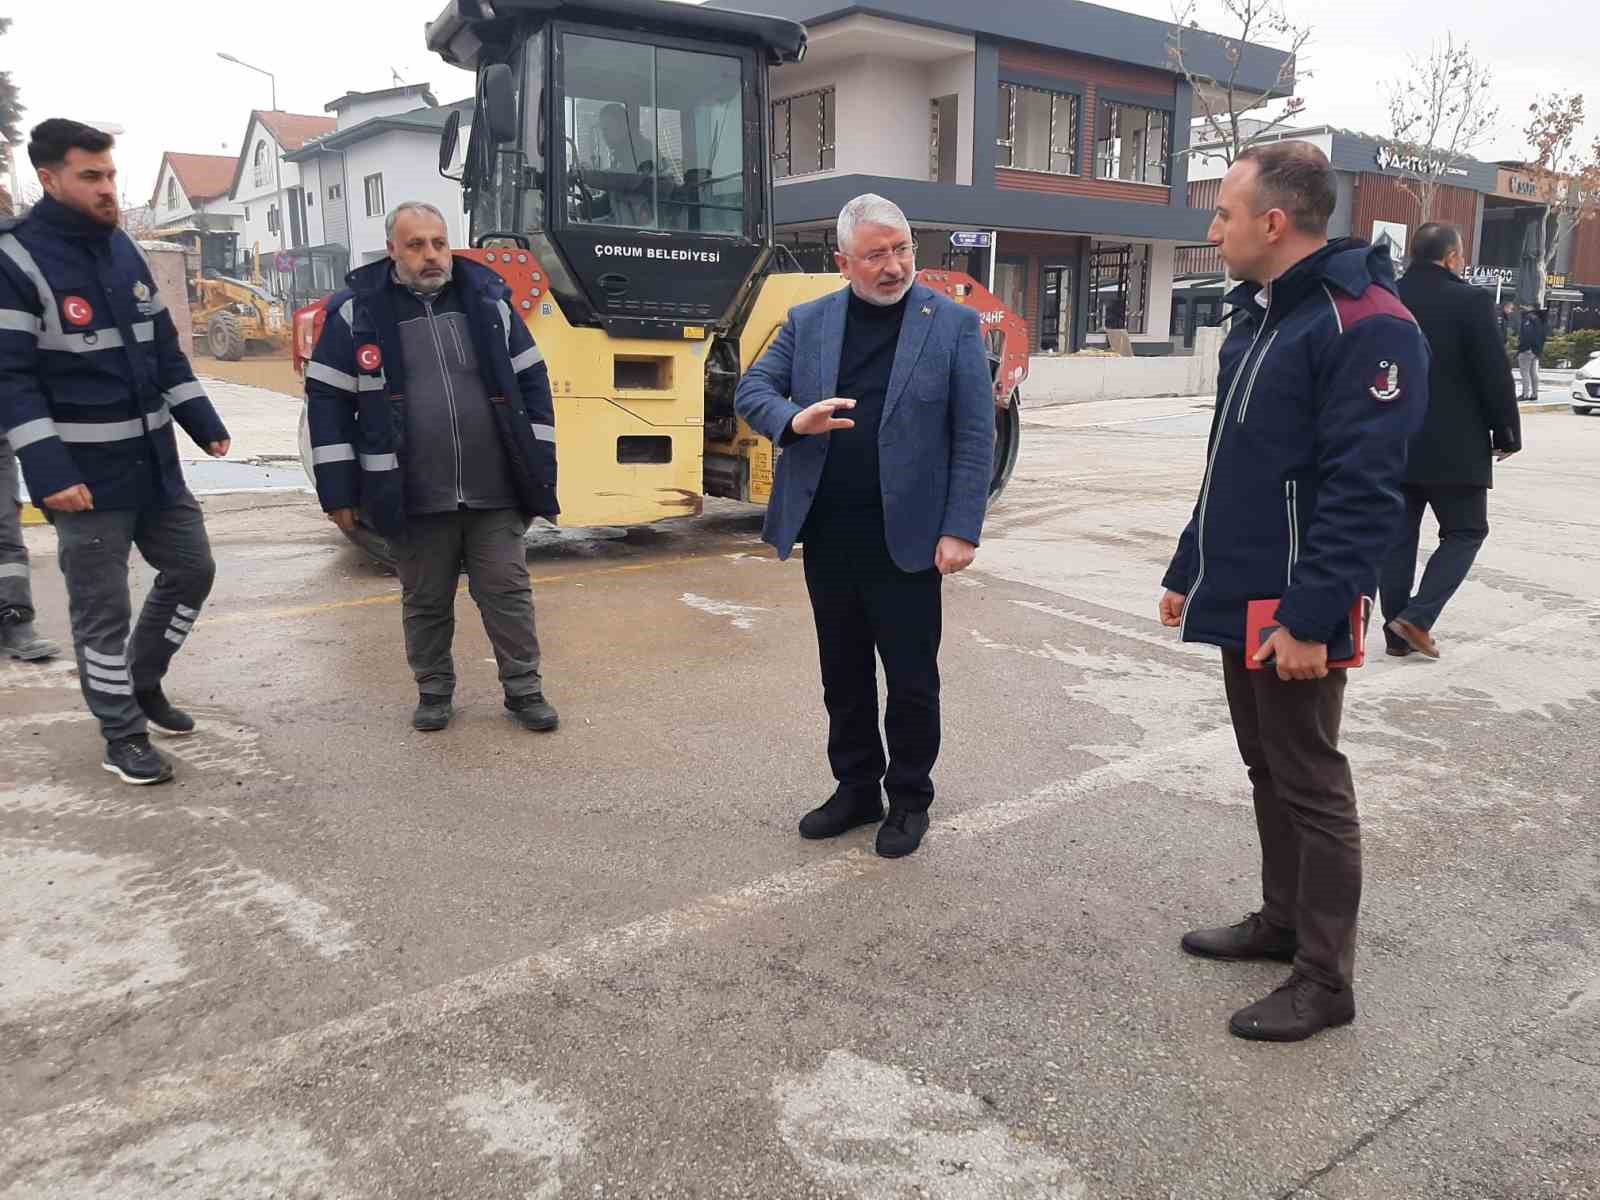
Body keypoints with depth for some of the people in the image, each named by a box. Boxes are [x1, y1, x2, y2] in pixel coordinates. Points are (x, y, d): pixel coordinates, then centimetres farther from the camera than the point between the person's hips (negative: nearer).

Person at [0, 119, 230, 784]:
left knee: (191, 569, 16)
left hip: (154, 461, 7)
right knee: (102, 609, 2)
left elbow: (164, 348, 17)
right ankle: (123, 737, 16)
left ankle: (141, 681, 36)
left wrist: (203, 421, 11)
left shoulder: (123, 249, 10)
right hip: (84, 473, -7)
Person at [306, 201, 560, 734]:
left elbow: (531, 382, 8)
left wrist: (539, 467, 3)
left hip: (495, 492, 1)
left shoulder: (488, 298, 4)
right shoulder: (357, 311, -2)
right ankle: (434, 692, 29)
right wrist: (338, 490, -3)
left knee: (507, 591, 6)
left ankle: (524, 690, 19)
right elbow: (328, 401, 1)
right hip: (414, 497, -1)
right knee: (425, 601, 11)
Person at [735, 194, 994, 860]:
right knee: (843, 674, 14)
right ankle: (855, 788, 31)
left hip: (906, 535, -3)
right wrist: (793, 420, -14)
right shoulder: (808, 322, 7)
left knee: (911, 678, 7)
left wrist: (961, 530, -12)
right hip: (826, 531, 4)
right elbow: (751, 390, 8)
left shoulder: (953, 324, -2)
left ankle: (909, 800, 25)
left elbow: (975, 436, -5)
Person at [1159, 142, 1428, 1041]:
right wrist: (1190, 572, 18)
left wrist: (1310, 618, -24)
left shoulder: (1367, 326, -17)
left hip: (1294, 613, -9)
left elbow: (1363, 491, -22)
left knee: (1311, 785, 1)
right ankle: (1284, 919, 35)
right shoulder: (1259, 316, 13)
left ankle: (1327, 980, 15)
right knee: (1268, 771, 18)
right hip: (1242, 600, 9)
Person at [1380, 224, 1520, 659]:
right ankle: (1417, 617, -5)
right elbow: (1494, 375, -11)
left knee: (1399, 535, 10)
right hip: (1454, 446, -4)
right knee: (1465, 532, 9)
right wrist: (1506, 434, 1)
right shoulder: (1470, 300, -11)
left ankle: (1398, 632, 13)